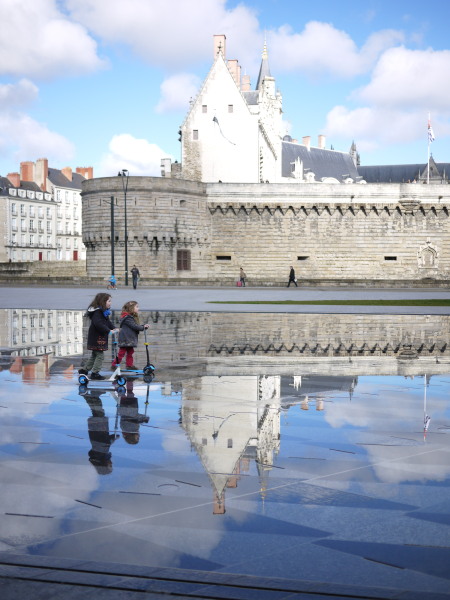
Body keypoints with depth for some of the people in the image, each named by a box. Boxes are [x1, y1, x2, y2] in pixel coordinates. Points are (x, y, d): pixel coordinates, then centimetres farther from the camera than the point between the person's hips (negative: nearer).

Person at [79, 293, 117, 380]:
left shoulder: (104, 312, 13)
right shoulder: (97, 312, -20)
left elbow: (108, 322, 18)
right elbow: (98, 324, -31)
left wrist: (114, 328, 1)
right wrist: (108, 330, -30)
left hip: (100, 338, 10)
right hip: (97, 339, -10)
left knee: (94, 355, 18)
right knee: (99, 355, -4)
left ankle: (84, 370, 26)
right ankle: (95, 373, 3)